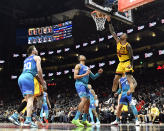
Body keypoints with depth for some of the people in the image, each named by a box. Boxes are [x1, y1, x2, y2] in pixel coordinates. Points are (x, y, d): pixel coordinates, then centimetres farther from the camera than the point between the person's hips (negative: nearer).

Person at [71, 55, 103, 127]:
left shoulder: (87, 68, 26)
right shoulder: (78, 65, 3)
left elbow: (93, 77, 26)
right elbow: (75, 76, -8)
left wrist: (98, 73, 9)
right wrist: (85, 74, -14)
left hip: (85, 85, 9)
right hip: (80, 84, -9)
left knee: (88, 102, 7)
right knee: (84, 100, -26)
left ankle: (84, 120, 17)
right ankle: (75, 119, -31)